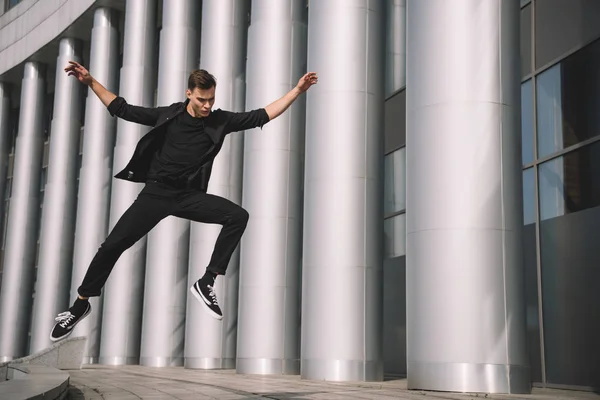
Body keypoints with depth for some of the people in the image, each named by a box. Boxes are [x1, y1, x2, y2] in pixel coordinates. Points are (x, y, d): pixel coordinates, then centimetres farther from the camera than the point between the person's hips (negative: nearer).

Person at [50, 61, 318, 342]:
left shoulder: (220, 120, 0)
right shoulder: (168, 115, -1)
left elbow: (261, 116, 0)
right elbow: (122, 110, 5)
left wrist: (297, 90, -6)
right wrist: (90, 82, -1)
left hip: (189, 196, 1)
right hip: (156, 192, -1)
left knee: (238, 216, -21)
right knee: (113, 245, -10)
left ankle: (206, 284, -12)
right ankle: (80, 305, 10)